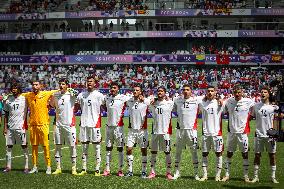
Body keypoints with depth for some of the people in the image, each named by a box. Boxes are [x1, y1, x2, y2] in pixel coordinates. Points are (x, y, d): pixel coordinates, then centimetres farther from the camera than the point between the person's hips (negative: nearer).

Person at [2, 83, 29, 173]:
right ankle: (8, 166, 15)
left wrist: (24, 125, -5)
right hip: (10, 127, 4)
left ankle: (26, 166, 4)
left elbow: (25, 113, 3)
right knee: (8, 146, 6)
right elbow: (6, 114, 12)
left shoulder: (23, 99, -1)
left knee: (24, 146, 0)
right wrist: (5, 127, 7)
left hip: (21, 126, -4)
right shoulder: (8, 100, 9)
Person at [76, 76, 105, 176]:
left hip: (95, 124, -4)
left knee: (97, 147, 0)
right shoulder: (81, 95, 9)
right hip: (84, 124, 4)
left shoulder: (99, 95, -3)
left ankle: (97, 170, 5)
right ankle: (84, 169, 16)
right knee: (84, 147, 9)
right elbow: (76, 107, 18)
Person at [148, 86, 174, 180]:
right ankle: (152, 172, 14)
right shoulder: (153, 103, 7)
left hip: (165, 131, -3)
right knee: (153, 151, 6)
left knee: (167, 152, 1)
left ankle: (168, 172, 8)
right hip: (155, 130, 3)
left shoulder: (169, 103, -2)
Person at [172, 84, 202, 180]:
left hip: (192, 129, -2)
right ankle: (177, 172, 18)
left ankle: (196, 173, 10)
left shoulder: (196, 100, -2)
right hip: (180, 129, 2)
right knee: (178, 151, 8)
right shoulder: (177, 100, 3)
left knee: (194, 151, 2)